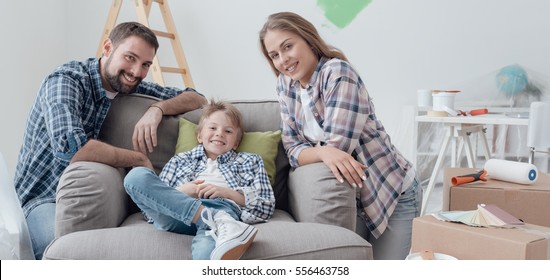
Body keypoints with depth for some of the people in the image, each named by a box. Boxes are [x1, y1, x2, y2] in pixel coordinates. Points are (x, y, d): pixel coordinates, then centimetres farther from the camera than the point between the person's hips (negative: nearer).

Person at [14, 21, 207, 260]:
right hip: (44, 196, -5)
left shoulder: (129, 85, 2)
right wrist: (139, 159, -23)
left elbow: (197, 99, 5)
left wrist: (157, 109, -15)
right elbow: (70, 148, -36)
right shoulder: (66, 81, -18)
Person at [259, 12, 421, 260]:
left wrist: (309, 152, -10)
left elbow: (338, 145, -28)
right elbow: (292, 148, -6)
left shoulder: (338, 73, -22)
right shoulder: (285, 85, 0)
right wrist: (323, 152, -26)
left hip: (392, 194, -5)